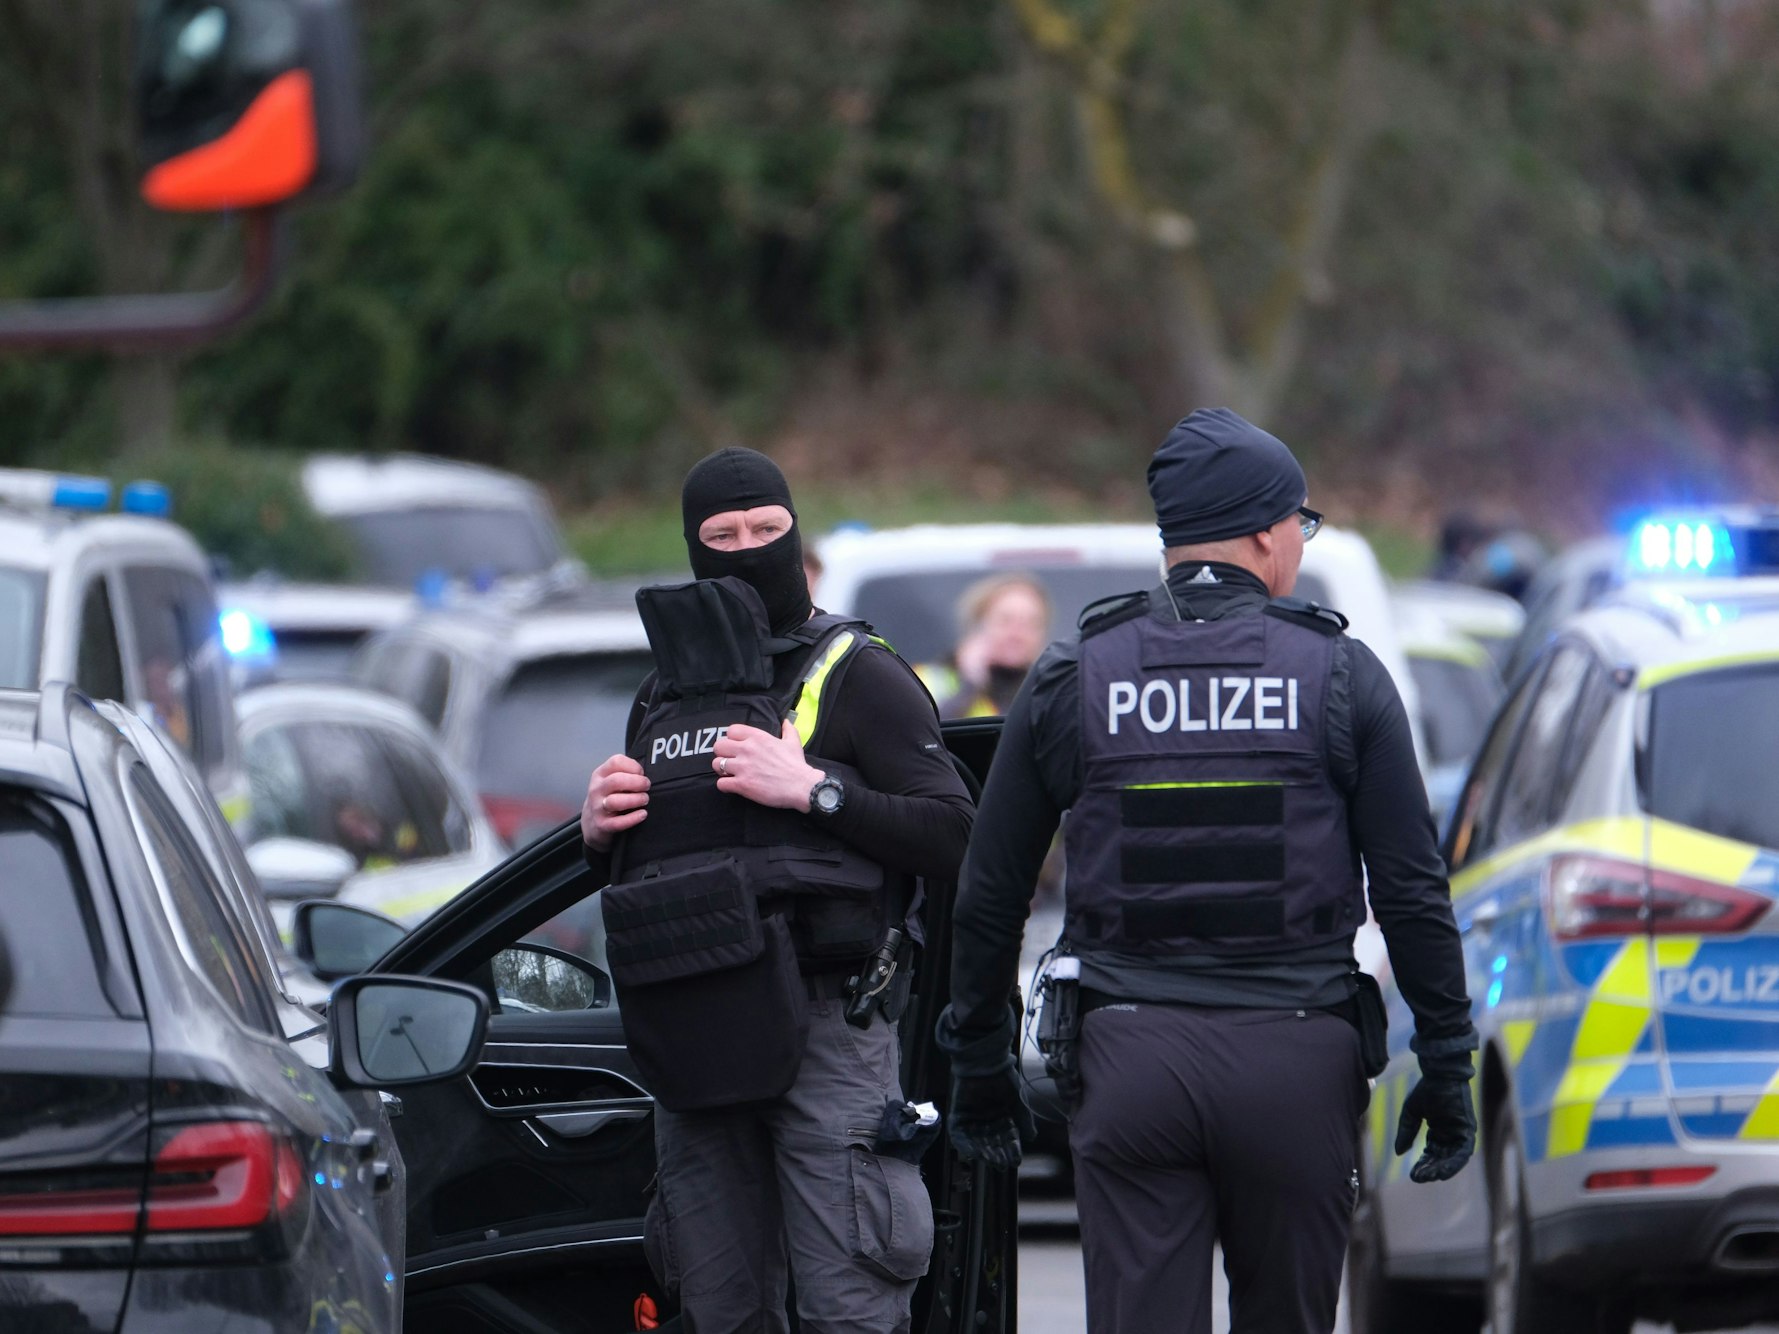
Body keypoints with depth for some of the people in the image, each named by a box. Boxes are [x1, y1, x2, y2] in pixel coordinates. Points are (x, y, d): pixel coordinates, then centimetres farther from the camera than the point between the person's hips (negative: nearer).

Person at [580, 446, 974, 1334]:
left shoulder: (857, 677, 1)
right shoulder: (664, 696, 19)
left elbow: (955, 837, -10)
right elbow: (628, 876, 29)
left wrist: (815, 791, -17)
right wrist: (597, 832, 7)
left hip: (825, 1027, -6)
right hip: (694, 1044, 6)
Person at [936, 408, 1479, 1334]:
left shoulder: (1072, 678, 6)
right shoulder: (1340, 674, 1)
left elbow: (989, 893, 9)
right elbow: (1411, 890, -1)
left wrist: (978, 1063, 18)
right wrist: (1446, 1064, 6)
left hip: (1128, 1058, 1)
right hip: (1298, 1056, -1)